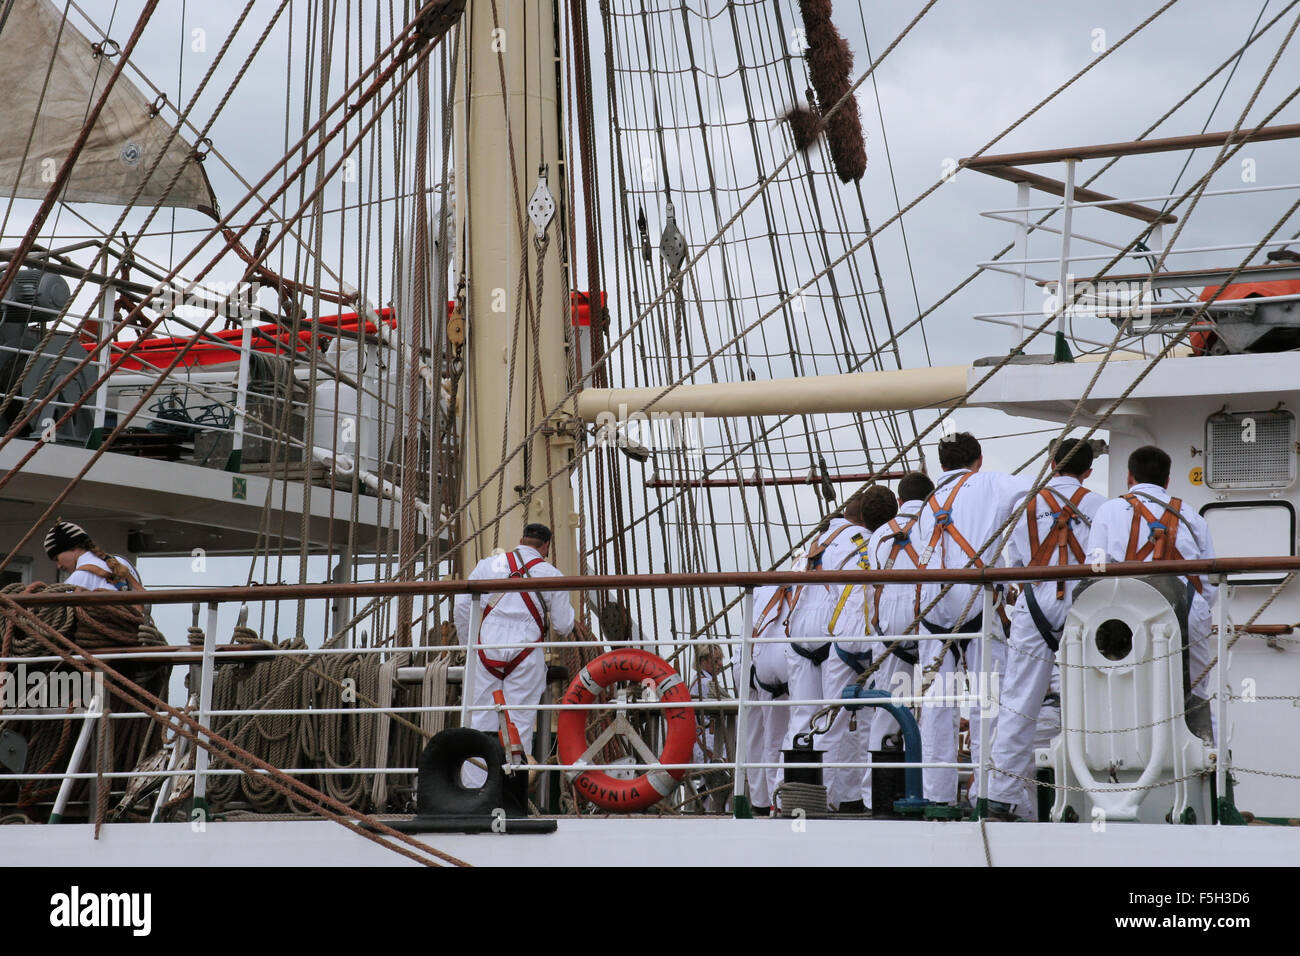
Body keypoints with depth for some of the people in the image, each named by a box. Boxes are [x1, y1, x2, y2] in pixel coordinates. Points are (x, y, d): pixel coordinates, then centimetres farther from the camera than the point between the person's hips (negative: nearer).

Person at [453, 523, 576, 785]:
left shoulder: (489, 564, 8)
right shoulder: (551, 574, 4)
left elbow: (463, 606, 5)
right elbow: (563, 626, 6)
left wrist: (469, 645, 15)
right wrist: (570, 621, 29)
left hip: (486, 651, 2)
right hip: (525, 655, -2)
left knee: (480, 722, 4)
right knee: (520, 724, 2)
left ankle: (473, 787, 3)